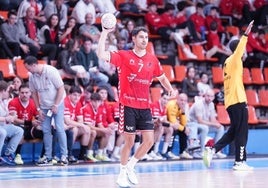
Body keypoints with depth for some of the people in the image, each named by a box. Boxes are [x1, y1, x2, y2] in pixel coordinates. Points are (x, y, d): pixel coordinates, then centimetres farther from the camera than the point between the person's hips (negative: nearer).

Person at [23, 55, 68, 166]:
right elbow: (34, 93, 8)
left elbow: (61, 88, -15)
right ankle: (48, 157, 9)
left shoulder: (51, 71, -19)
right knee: (46, 131, 3)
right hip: (44, 106, 5)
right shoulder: (32, 76, -4)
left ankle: (64, 156, -6)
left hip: (57, 105, -5)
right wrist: (38, 109, 2)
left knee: (59, 129, -11)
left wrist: (56, 106, -15)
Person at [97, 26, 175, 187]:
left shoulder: (152, 60, 9)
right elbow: (101, 55, -14)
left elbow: (162, 77, 22)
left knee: (149, 140, -2)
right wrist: (105, 33, -18)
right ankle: (122, 174, 16)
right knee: (129, 142, -1)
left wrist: (170, 89, 3)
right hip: (128, 105, -4)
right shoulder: (124, 56, -3)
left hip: (144, 106, 4)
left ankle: (130, 167, 19)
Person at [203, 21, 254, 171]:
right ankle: (240, 162, -6)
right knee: (242, 132, -6)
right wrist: (246, 35, -35)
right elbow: (240, 47, -26)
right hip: (238, 100, -9)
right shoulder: (234, 59, -8)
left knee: (233, 131, 14)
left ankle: (212, 150, 6)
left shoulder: (228, 62, 17)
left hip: (230, 101, 9)